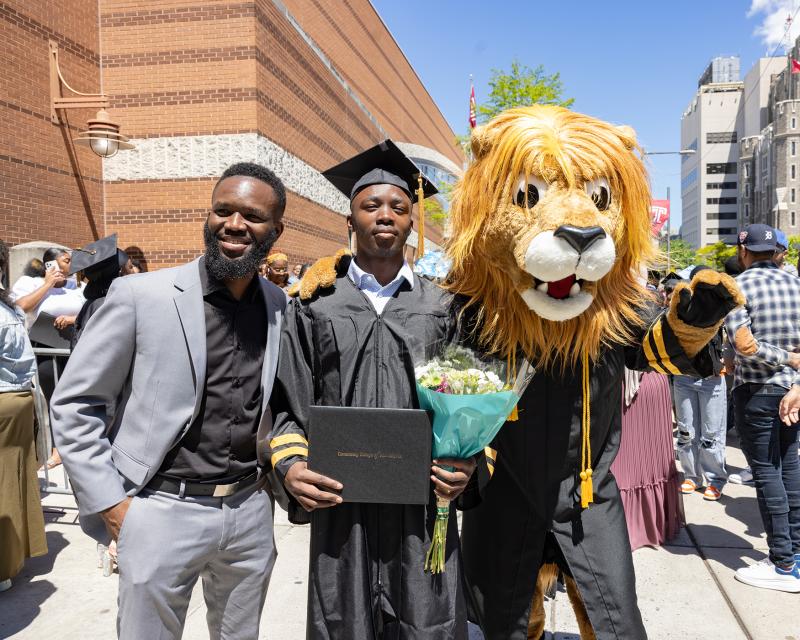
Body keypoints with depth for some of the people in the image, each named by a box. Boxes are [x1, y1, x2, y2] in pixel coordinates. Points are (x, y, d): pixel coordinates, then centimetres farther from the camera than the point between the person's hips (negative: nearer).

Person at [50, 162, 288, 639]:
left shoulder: (283, 307, 0)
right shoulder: (139, 296, -12)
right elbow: (74, 405, -5)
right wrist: (108, 502, -7)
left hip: (251, 510, 4)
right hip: (163, 511, -3)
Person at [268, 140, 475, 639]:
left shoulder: (443, 309, 6)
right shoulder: (315, 307, 5)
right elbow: (288, 403, 6)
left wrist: (471, 461, -9)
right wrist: (290, 465, -10)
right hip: (340, 509, 0)